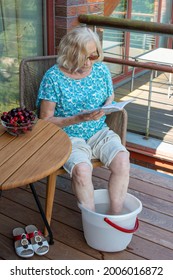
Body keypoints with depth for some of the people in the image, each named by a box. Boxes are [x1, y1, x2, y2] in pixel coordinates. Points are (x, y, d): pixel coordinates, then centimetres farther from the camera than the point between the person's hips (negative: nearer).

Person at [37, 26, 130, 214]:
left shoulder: (101, 69, 1)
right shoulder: (53, 77, -11)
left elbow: (111, 97, 16)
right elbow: (46, 120, -9)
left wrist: (107, 107, -9)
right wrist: (78, 118, -23)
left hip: (100, 133, 4)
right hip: (68, 137, -3)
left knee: (122, 161, -24)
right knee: (82, 169, -31)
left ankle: (115, 215, -8)